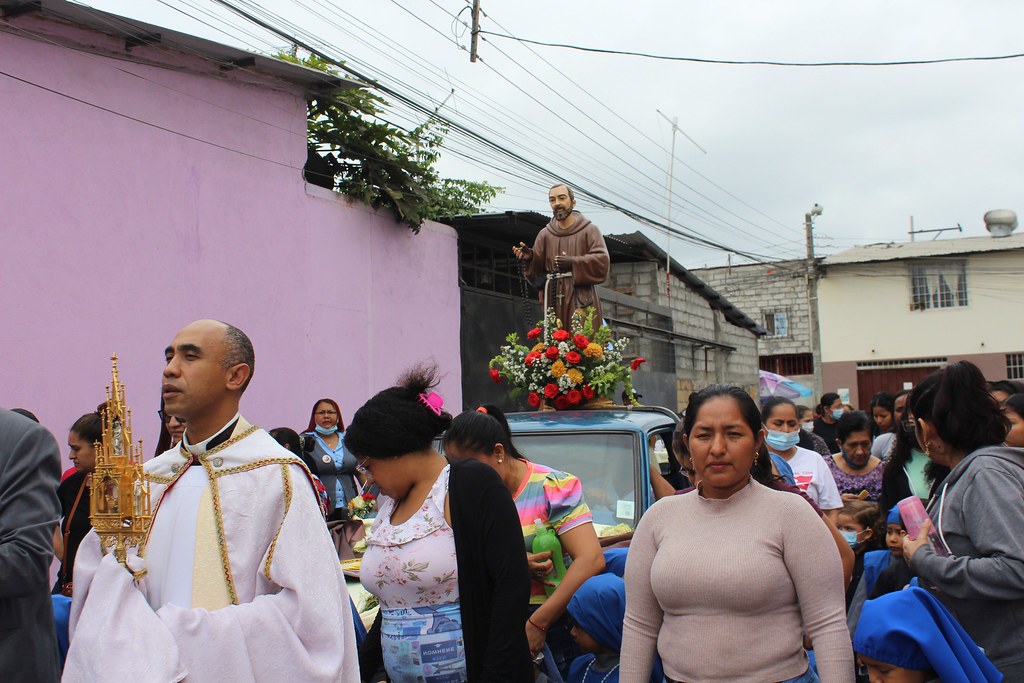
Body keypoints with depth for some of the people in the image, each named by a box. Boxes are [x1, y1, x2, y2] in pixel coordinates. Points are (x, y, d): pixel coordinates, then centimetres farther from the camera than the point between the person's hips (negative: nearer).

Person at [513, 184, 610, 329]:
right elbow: (537, 271, 9)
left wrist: (572, 262, -14)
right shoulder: (545, 234, 14)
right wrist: (530, 258, -11)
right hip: (554, 301, 3)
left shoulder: (589, 230, 5)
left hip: (582, 301, -3)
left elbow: (602, 261, -7)